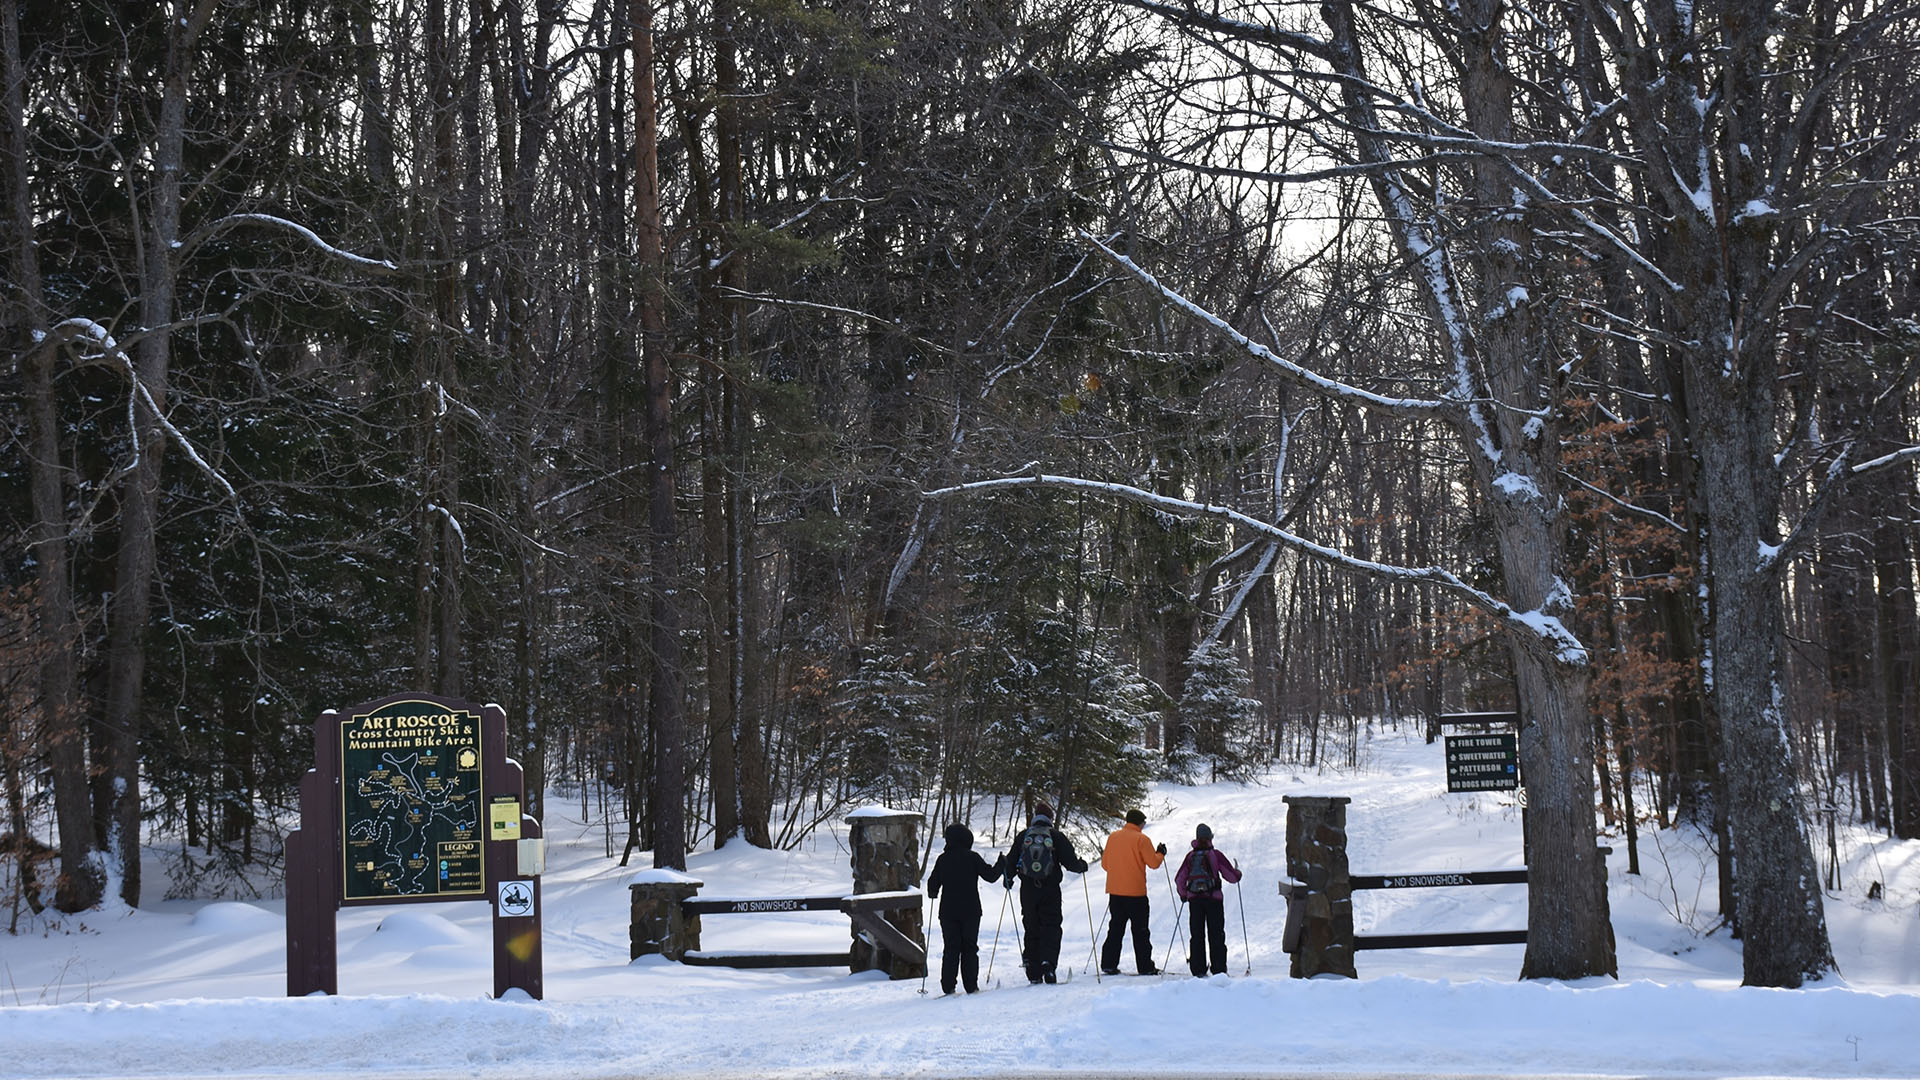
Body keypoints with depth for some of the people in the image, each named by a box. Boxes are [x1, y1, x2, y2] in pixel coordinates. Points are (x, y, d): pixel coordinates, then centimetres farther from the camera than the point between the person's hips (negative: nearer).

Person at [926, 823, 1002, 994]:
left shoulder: (943, 859, 0)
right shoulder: (973, 858, -6)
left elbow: (933, 883, 5)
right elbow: (990, 875, -4)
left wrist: (933, 894, 27)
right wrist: (1000, 864, 15)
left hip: (948, 911, 2)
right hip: (970, 911, -2)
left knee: (950, 948, 6)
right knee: (969, 948, 6)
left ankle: (948, 986, -1)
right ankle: (971, 986, 2)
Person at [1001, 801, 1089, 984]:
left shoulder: (1023, 836, 4)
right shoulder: (1056, 836, -2)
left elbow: (1011, 862, 5)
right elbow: (1071, 862, -5)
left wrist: (1009, 879, 24)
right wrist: (1082, 866, 17)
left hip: (1028, 890, 2)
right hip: (1051, 890, -2)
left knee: (1031, 929, 9)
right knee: (1051, 928, 2)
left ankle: (1034, 973, 7)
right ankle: (1048, 962, -21)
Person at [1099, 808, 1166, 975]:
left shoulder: (1113, 837, 7)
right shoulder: (1141, 839, -8)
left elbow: (1105, 864, 12)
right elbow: (1154, 863, -9)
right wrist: (1160, 853, 11)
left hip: (1115, 892, 5)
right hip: (1136, 892, -5)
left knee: (1115, 929, 11)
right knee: (1140, 931, 3)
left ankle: (1108, 965, 7)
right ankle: (1145, 966, 3)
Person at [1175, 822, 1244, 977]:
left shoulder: (1190, 856, 5)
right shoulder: (1215, 854, -4)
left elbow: (1179, 879, 7)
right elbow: (1231, 876, -4)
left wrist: (1184, 894, 25)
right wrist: (1237, 872, 19)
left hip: (1194, 900, 2)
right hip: (1213, 899, -2)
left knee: (1197, 936, 7)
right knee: (1216, 935, 4)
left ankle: (1198, 970, 4)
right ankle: (1219, 969, 1)